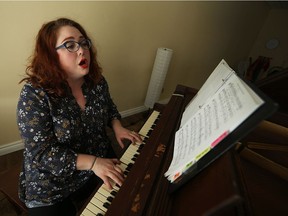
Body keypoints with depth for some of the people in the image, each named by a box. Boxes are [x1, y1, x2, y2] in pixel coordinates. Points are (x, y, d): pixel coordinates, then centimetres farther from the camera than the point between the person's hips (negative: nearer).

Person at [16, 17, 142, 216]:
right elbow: (42, 153, -23)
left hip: (101, 164, 5)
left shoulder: (97, 80, -8)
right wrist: (92, 162, -32)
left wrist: (117, 127, -10)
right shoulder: (34, 94, -24)